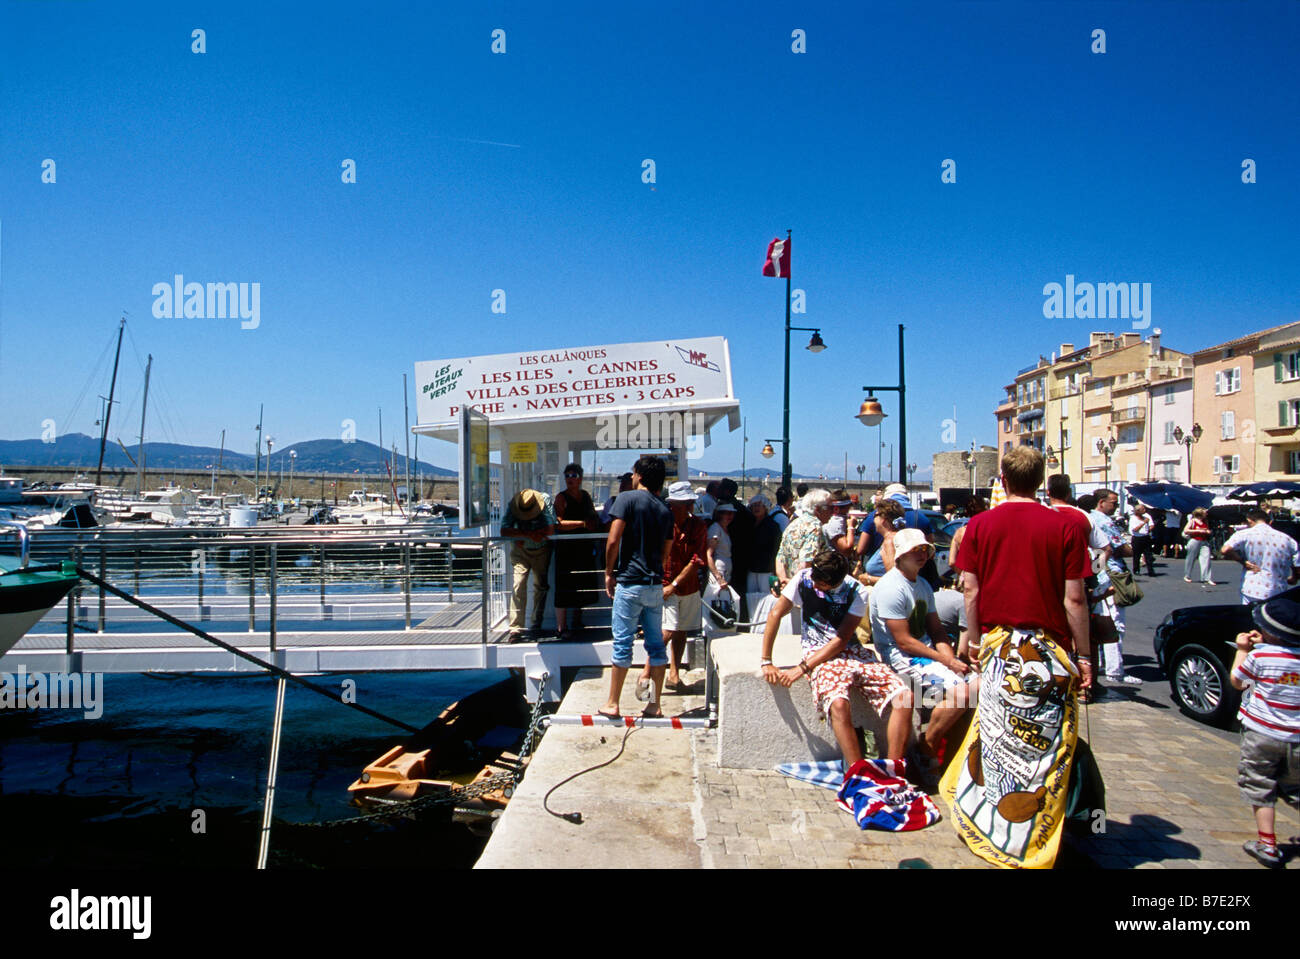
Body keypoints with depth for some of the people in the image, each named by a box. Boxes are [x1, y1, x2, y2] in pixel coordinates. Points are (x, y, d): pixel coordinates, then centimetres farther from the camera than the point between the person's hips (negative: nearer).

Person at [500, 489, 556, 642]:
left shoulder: (546, 500, -22)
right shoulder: (512, 504, -18)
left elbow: (550, 529, -28)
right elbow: (504, 531, -24)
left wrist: (522, 536, -24)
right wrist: (529, 534, -33)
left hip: (541, 550, 0)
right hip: (520, 550, 0)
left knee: (540, 585, 7)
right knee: (519, 584, -14)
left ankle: (537, 623, 24)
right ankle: (515, 627, -14)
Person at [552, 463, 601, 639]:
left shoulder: (586, 495, 13)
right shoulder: (561, 497, -5)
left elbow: (594, 517, 24)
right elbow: (559, 523, -17)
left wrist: (595, 523, 2)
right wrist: (583, 523, -20)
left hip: (585, 546, 6)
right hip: (566, 547, -6)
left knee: (584, 585, 12)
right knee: (564, 587, -6)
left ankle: (577, 620, 27)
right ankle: (562, 627, -3)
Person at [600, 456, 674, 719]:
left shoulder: (627, 498, -6)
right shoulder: (665, 511, 12)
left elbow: (613, 541, -12)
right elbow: (665, 552, 15)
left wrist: (609, 574, -1)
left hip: (630, 583, -5)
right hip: (656, 584, 5)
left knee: (623, 643, 1)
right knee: (656, 643, 8)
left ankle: (612, 705, 8)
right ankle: (654, 705, 13)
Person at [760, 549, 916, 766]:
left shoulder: (856, 592, -6)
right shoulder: (804, 579, -5)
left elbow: (841, 640, -10)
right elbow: (775, 614, -2)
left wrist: (802, 668, -17)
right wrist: (766, 661, -7)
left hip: (852, 652, 2)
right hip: (818, 652, -2)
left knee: (904, 697, -20)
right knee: (839, 704, -34)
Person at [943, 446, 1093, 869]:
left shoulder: (980, 525, -1)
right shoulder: (1064, 527, -7)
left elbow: (971, 589, -1)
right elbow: (1074, 599, -7)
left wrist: (973, 637, 10)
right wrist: (1083, 654, 1)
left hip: (998, 644, 2)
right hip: (1049, 649, -2)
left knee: (995, 732, 16)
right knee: (1046, 743, 9)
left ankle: (987, 821, 28)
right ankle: (1036, 832, 17)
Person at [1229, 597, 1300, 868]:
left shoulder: (1260, 656, -16)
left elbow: (1237, 681, 0)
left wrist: (1242, 650, 10)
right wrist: (1261, 645, 14)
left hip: (1262, 735, -4)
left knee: (1259, 788, 7)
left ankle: (1267, 845, 6)